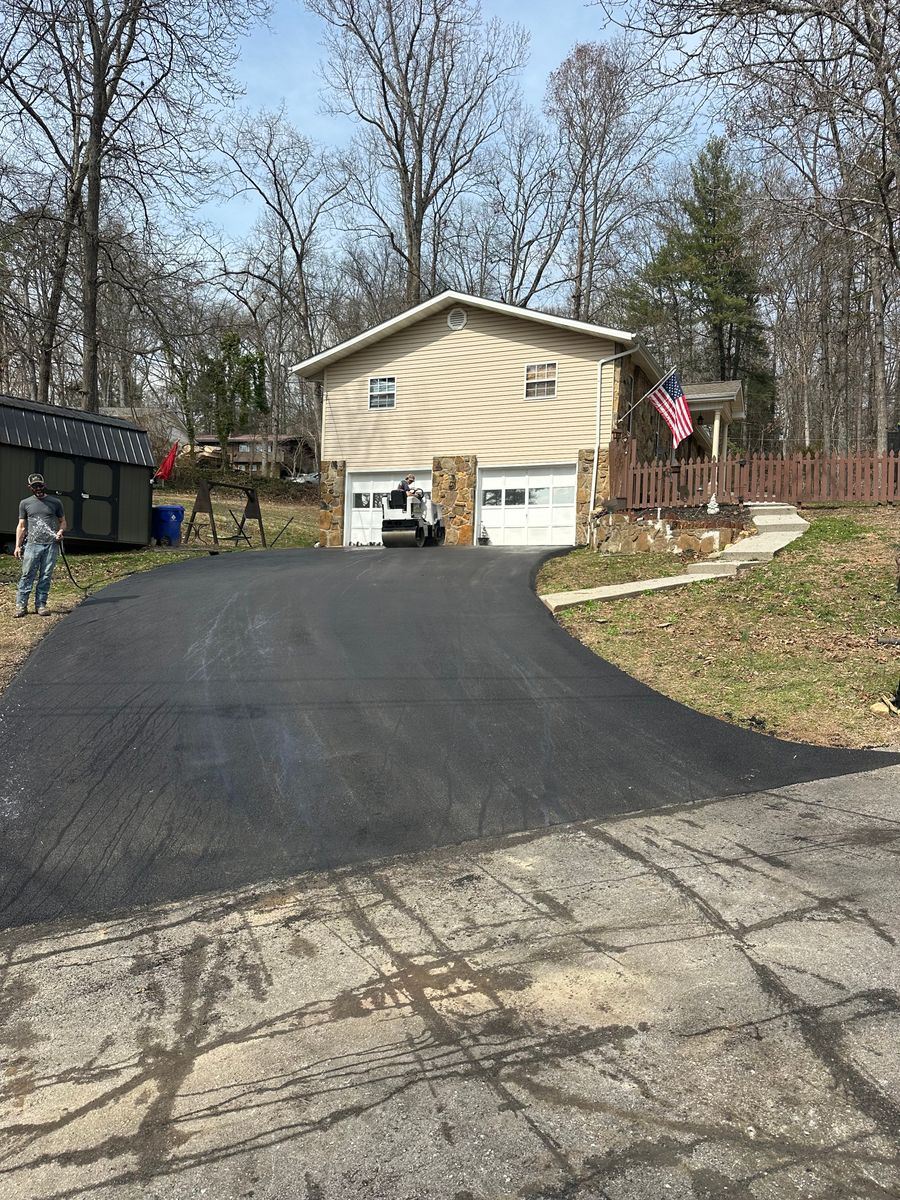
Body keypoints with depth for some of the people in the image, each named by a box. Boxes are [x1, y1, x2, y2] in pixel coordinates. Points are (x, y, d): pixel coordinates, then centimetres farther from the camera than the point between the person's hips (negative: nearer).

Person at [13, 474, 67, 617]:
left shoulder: (55, 502, 11)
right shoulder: (25, 503, 11)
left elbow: (62, 521, 18)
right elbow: (21, 526, 11)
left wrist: (60, 532, -4)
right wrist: (18, 546, 4)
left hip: (51, 545, 1)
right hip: (33, 545, 0)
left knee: (46, 577, 1)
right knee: (27, 576, -4)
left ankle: (41, 605, 6)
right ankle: (21, 605, -1)